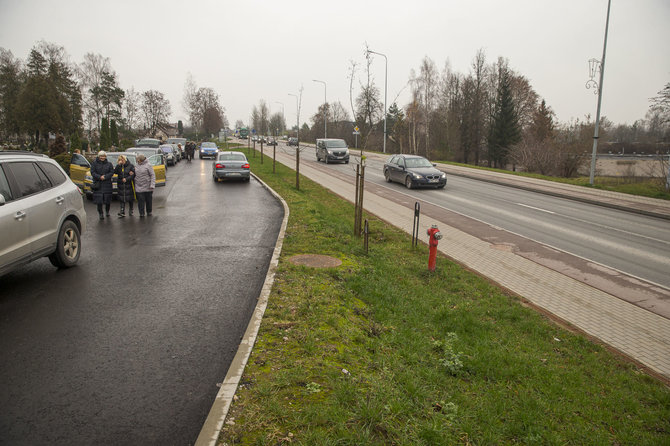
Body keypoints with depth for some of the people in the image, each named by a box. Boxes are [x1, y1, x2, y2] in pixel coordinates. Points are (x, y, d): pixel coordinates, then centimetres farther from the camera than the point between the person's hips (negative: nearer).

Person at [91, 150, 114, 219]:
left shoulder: (109, 164, 7)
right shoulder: (94, 163, 4)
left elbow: (112, 172, 0)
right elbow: (92, 172, -2)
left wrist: (105, 177, -14)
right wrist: (99, 177, -16)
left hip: (107, 184, 1)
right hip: (98, 183, -1)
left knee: (108, 199, 4)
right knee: (99, 199, -5)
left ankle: (107, 211, 27)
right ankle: (100, 213, 6)